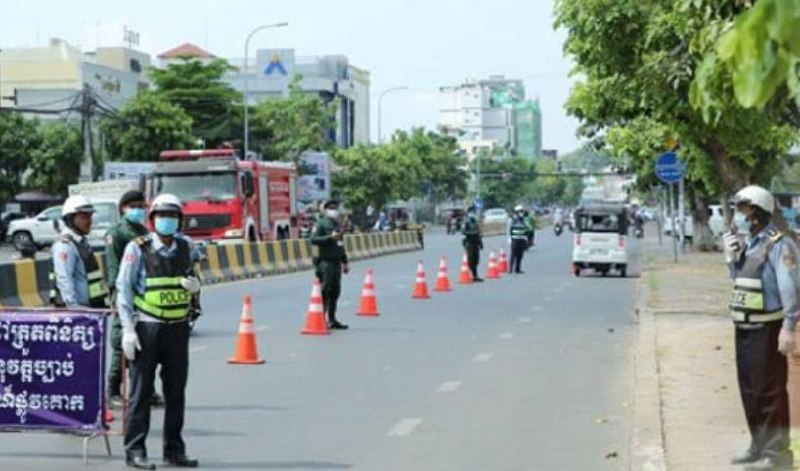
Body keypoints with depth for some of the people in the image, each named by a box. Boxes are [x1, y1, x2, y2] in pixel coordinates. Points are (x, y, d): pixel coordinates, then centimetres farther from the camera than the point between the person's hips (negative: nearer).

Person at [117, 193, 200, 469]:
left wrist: (194, 285, -4)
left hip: (178, 327, 5)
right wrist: (128, 330, -13)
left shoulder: (185, 248, 8)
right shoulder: (138, 249, -6)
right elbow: (123, 288, -7)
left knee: (176, 392, 9)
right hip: (147, 327, -5)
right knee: (141, 391, -1)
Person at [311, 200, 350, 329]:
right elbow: (313, 239, -17)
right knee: (325, 291, -10)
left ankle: (332, 320, 14)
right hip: (325, 261, -8)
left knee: (335, 292, 9)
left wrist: (345, 262, 27)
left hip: (336, 262, 8)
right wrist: (330, 237, -23)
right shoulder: (321, 223, -4)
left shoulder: (337, 224, 21)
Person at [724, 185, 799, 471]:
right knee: (749, 390, 15)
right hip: (744, 328, 9)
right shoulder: (748, 243, 12)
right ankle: (759, 447, 27)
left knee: (769, 392, -4)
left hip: (766, 329, -9)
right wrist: (731, 257, 7)